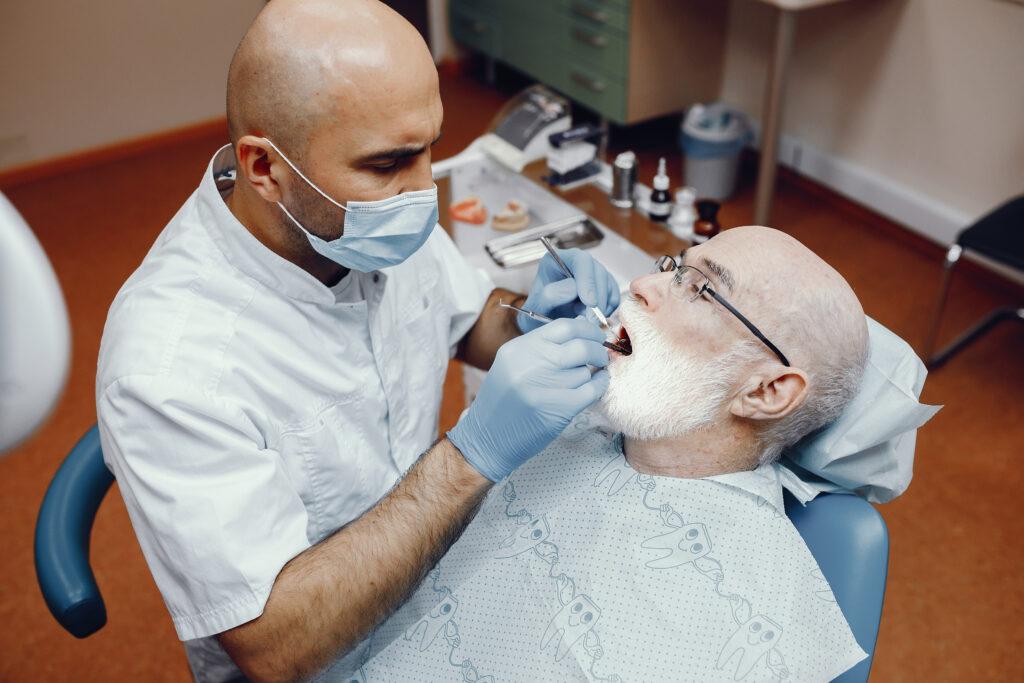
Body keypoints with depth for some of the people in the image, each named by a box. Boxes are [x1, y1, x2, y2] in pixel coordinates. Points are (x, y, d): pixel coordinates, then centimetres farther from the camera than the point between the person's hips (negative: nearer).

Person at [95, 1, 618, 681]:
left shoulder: (378, 216, -10)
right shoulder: (168, 366, -30)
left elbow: (471, 320, 9)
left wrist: (536, 317, -14)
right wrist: (474, 453, -36)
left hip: (431, 573, 6)